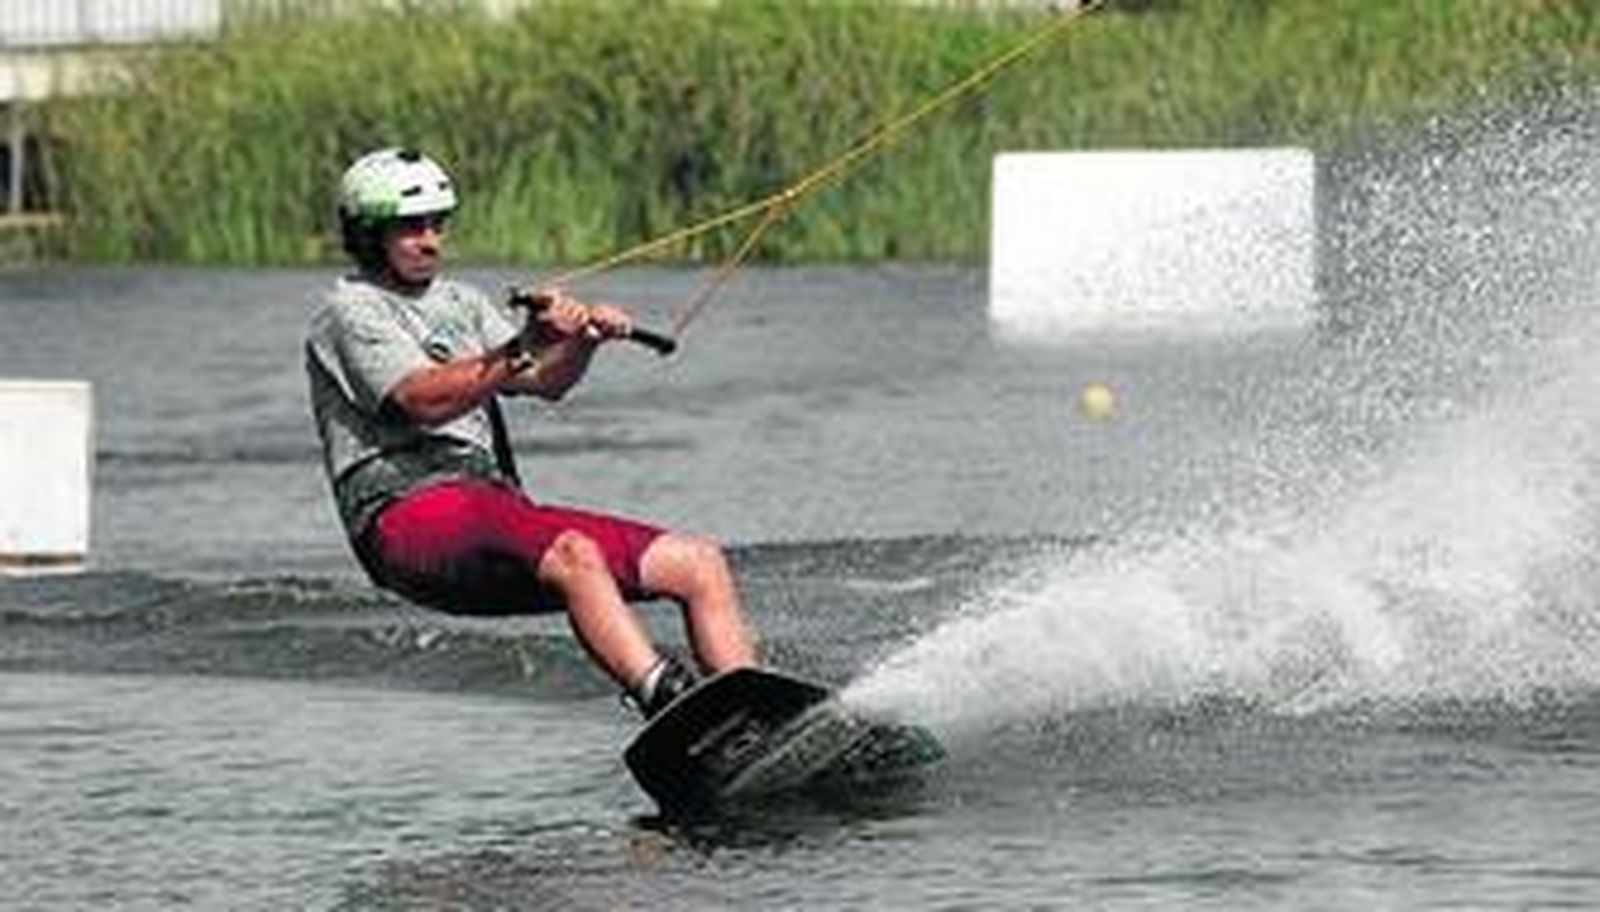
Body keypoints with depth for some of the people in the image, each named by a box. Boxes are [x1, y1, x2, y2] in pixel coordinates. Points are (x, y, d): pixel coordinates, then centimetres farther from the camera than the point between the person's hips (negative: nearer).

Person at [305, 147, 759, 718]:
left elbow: (544, 383, 13)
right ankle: (663, 696, -53)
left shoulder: (459, 304, 25)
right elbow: (426, 400, -15)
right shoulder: (352, 310, 1)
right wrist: (524, 347, -24)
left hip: (497, 510, 8)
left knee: (698, 562, -6)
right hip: (409, 515, -8)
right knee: (573, 555, -37)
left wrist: (584, 341, -8)